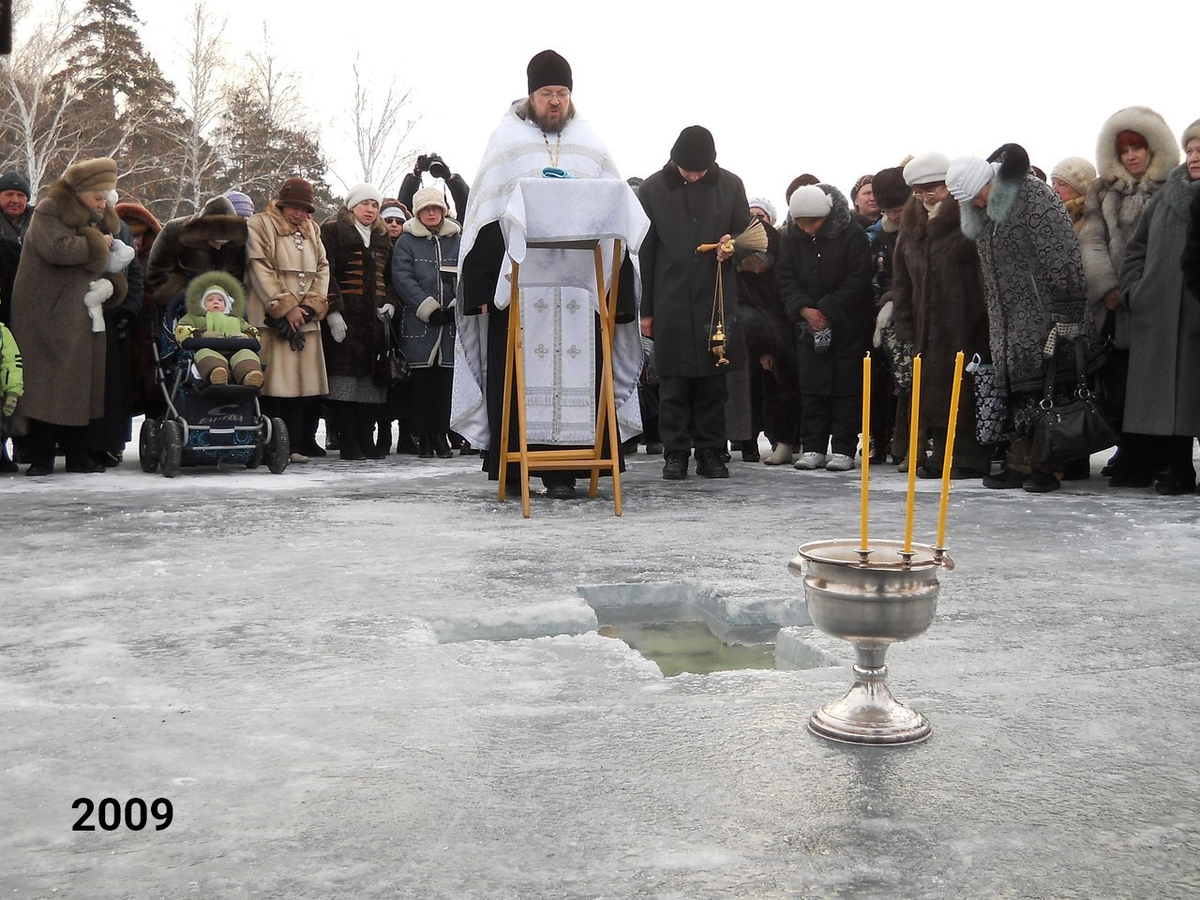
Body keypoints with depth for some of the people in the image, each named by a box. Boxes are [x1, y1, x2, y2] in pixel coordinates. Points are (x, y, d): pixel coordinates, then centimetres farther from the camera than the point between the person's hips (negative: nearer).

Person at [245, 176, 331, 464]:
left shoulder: (312, 230, 20)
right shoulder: (260, 226, 2)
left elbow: (322, 268, 14)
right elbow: (260, 270, -6)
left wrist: (310, 305, -2)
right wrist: (286, 308, -11)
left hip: (306, 319, 6)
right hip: (271, 319, -5)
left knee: (305, 383, 1)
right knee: (274, 383, -9)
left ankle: (296, 444, 5)